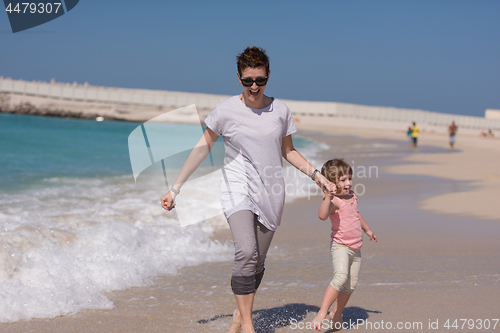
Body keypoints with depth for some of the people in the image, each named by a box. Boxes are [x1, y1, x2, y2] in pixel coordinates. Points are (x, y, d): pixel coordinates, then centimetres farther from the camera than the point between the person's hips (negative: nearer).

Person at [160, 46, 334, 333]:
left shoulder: (280, 110, 4)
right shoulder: (227, 110, -4)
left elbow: (288, 151, 17)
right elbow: (203, 148, 3)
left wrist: (316, 174, 5)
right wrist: (176, 188, 2)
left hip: (271, 193, 3)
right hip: (238, 189, -3)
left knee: (258, 261, 5)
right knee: (246, 253, -22)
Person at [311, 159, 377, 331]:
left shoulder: (352, 196, 8)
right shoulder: (335, 201, -18)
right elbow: (322, 215, -39)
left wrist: (367, 229, 40)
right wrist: (327, 198, -52)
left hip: (355, 249, 8)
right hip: (340, 246, -8)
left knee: (350, 286, 12)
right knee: (341, 276, -29)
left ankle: (336, 314, 28)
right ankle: (322, 313, -30)